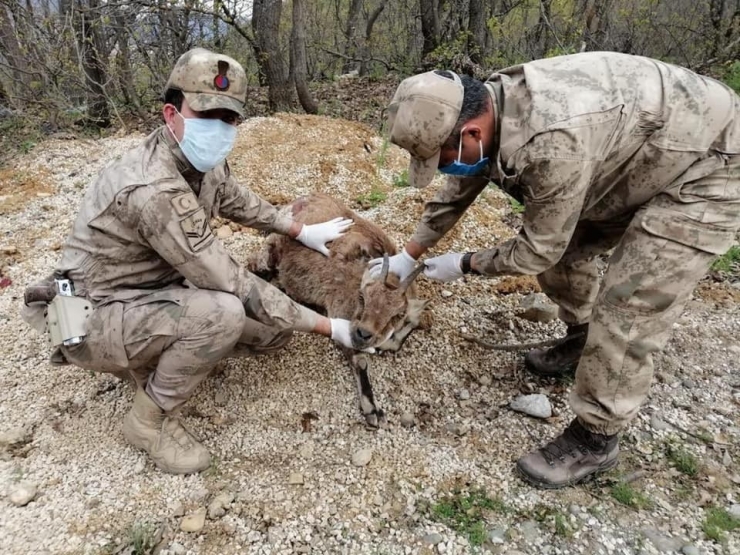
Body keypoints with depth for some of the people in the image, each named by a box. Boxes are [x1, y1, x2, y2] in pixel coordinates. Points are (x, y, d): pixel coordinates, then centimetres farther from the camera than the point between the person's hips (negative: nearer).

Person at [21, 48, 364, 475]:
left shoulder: (203, 160, -7)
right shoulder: (155, 191, -34)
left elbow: (237, 201, 16)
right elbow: (231, 284, -32)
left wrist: (303, 231, 15)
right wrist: (327, 326, -25)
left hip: (158, 293, 8)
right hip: (97, 319, -8)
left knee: (277, 327, -2)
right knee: (223, 312, -35)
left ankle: (159, 356, 14)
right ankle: (150, 419, -8)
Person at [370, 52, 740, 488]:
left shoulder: (552, 141, -40)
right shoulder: (486, 109, -10)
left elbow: (537, 249, -25)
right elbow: (455, 195, 6)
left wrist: (464, 265, -9)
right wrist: (408, 256, 13)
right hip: (643, 150, 9)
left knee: (627, 310, -13)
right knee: (566, 247, 12)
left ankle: (595, 439, 6)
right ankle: (583, 343, 36)